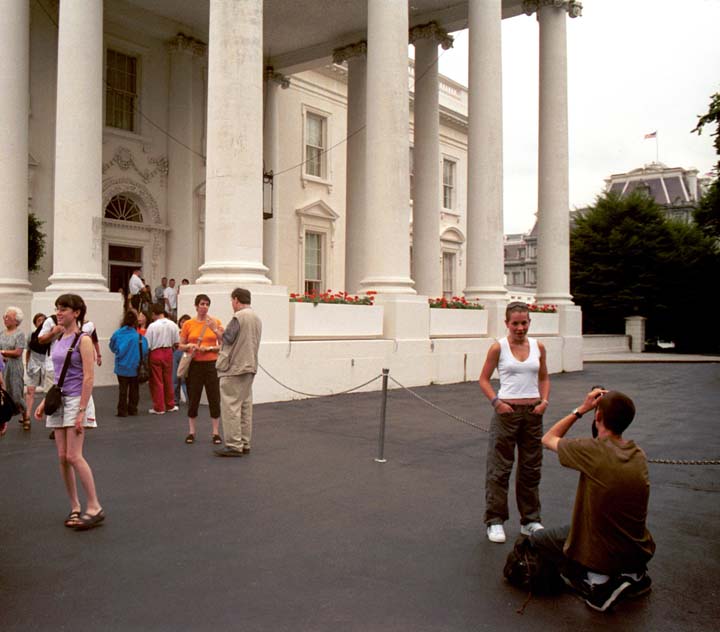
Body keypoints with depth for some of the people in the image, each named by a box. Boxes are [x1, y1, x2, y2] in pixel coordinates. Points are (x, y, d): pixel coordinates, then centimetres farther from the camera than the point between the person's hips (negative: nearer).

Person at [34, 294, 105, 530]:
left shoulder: (83, 340, -10)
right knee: (62, 458, 6)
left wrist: (81, 411, -20)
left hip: (76, 400, -8)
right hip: (59, 400, 8)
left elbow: (89, 377, -15)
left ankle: (94, 508, -1)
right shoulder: (59, 340, 13)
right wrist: (44, 403, 14)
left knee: (74, 456, -11)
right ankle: (75, 508, 16)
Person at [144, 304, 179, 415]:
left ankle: (159, 408, 10)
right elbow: (176, 342, 4)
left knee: (157, 381, 5)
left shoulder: (152, 326, -15)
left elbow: (147, 345, -13)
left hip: (156, 353, -4)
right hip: (168, 352, 4)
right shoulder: (172, 325, -2)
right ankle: (170, 405, 24)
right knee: (168, 379, 15)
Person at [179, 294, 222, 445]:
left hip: (211, 364, -1)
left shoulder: (215, 322, 2)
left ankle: (216, 433, 9)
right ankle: (191, 432, 18)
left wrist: (209, 348, -16)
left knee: (214, 399, 0)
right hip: (194, 365, 1)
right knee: (193, 398, 6)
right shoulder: (188, 324, 4)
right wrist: (189, 346, -11)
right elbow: (180, 346, 9)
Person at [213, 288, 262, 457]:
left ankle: (234, 445, -4)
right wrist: (223, 333, 17)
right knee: (245, 405, 12)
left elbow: (228, 339, -12)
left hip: (234, 368, -9)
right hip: (250, 367, 9)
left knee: (231, 406, -4)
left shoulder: (238, 317, -14)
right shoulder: (257, 318, 13)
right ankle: (244, 443, 16)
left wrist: (219, 331, 7)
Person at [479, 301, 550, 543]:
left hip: (533, 412, 4)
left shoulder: (538, 347, 4)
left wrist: (544, 400, -1)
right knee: (499, 468, 1)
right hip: (507, 411, -4)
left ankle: (530, 520, 26)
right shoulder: (499, 347, -5)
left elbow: (544, 378, 15)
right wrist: (496, 401, -13)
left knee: (531, 468, 12)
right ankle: (495, 521, 12)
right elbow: (484, 379, 0)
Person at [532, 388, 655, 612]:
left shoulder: (591, 451, -22)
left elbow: (548, 439, -3)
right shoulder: (639, 455, -5)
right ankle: (634, 574, 18)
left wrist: (582, 408, 1)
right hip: (639, 553, 6)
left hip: (601, 555, -6)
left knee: (537, 538, 18)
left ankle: (594, 581, 1)